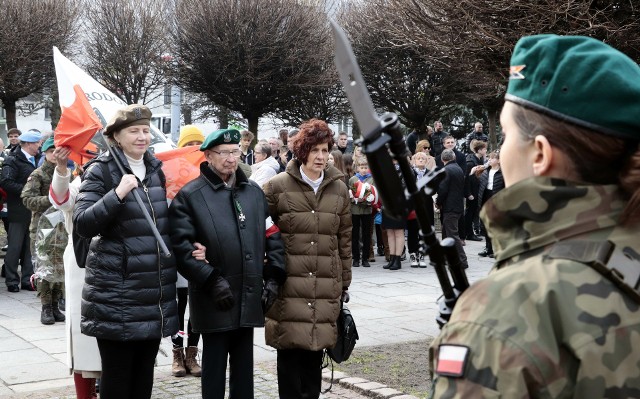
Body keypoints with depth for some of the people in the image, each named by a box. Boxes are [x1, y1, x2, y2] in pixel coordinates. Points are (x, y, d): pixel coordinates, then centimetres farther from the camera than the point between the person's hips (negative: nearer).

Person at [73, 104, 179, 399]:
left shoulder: (157, 170, 12)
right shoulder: (101, 171, -5)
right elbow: (81, 225, -15)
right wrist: (117, 194, -25)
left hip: (155, 291, 6)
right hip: (117, 290, -5)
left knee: (144, 374, 13)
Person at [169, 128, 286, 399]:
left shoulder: (254, 192, 12)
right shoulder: (190, 195, -4)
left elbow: (272, 237, 13)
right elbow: (182, 247, -13)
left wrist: (273, 278, 3)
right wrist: (212, 280, -19)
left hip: (250, 297, 5)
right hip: (214, 300, -5)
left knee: (244, 365, 13)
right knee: (215, 364, 4)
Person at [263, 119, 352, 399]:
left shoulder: (339, 189, 9)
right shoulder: (278, 186, -1)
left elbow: (345, 239, 13)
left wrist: (345, 283, 14)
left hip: (326, 288, 3)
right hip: (289, 285, -3)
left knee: (316, 350, 6)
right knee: (290, 349, -1)